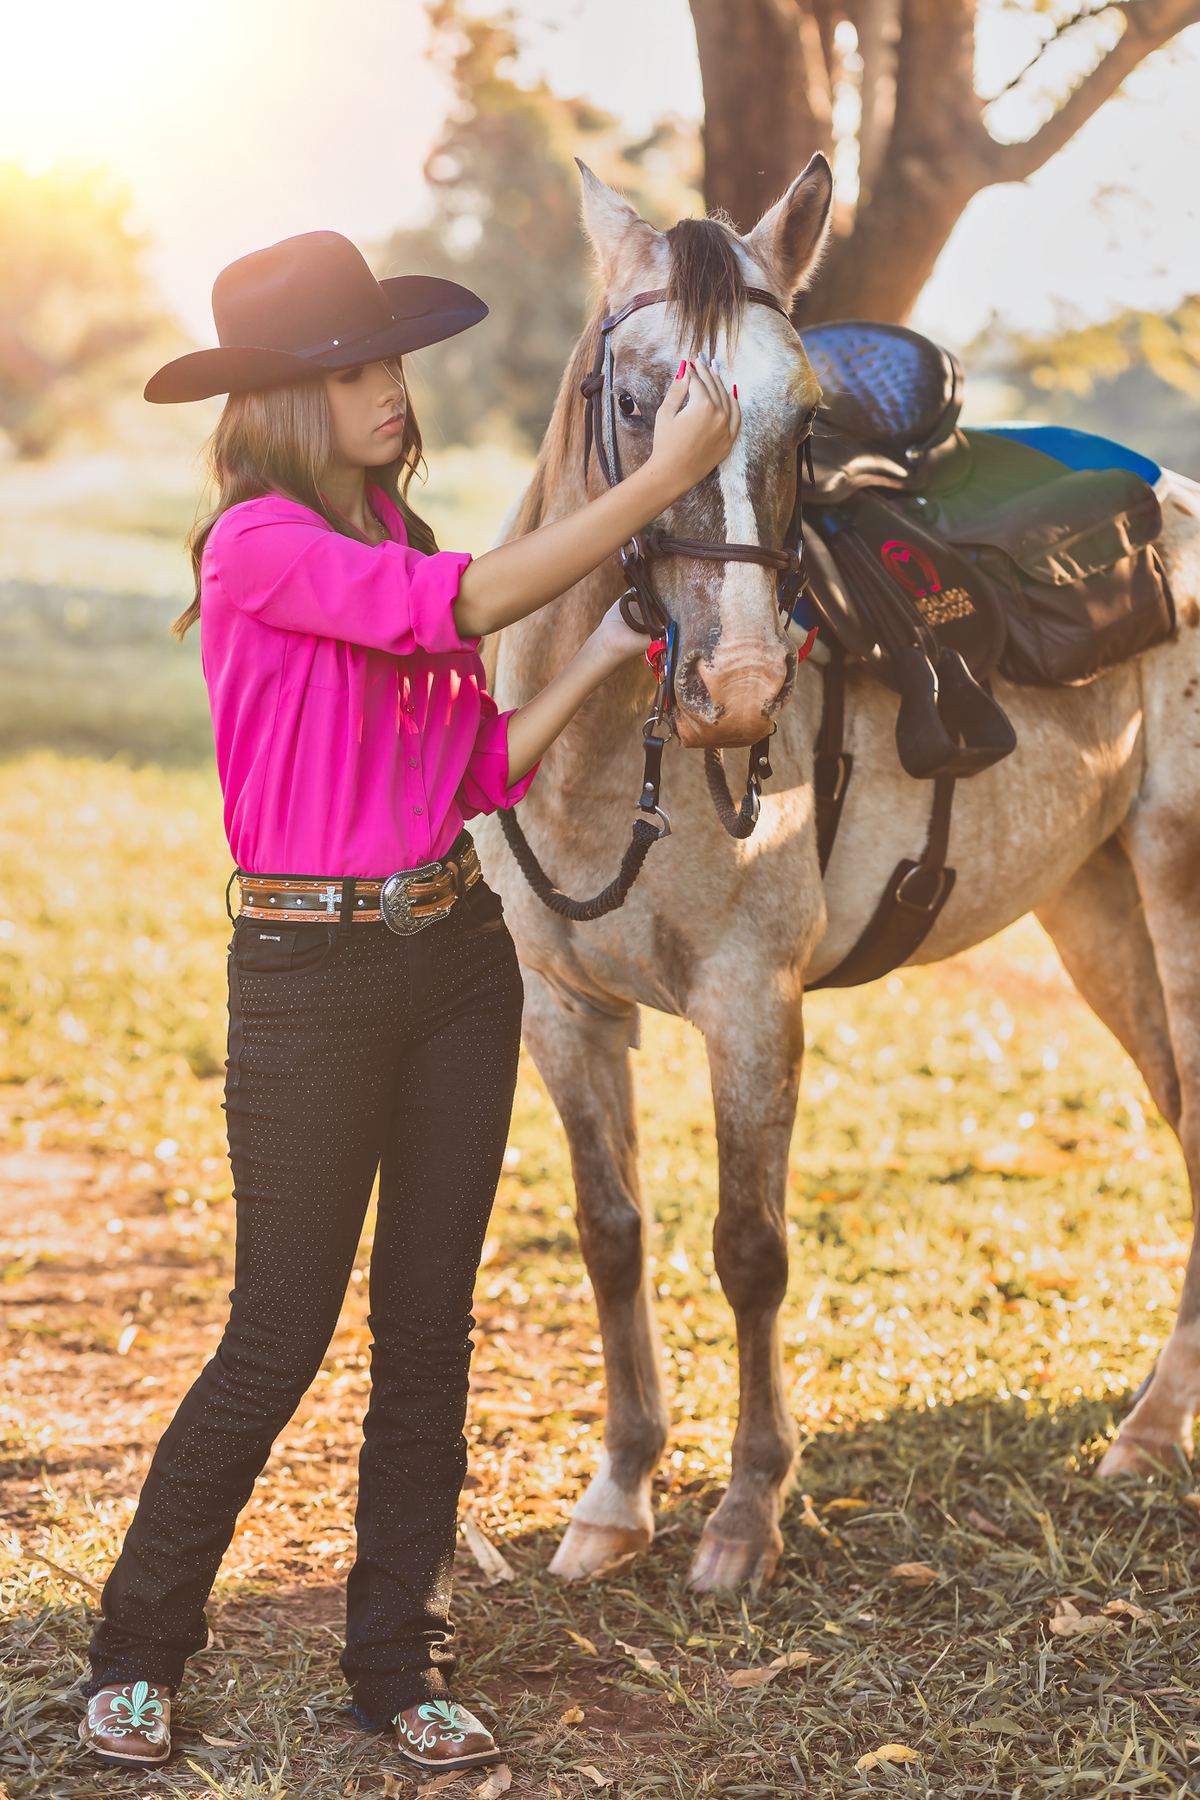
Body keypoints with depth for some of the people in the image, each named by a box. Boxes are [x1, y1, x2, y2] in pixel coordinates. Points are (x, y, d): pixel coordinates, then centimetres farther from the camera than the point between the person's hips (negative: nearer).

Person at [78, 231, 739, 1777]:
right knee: (279, 1341, 1)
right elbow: (458, 605, -27)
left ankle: (397, 1664, 23)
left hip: (458, 956, 7)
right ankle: (135, 1651, 21)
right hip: (313, 974, -7)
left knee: (429, 1325, 10)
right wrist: (660, 481, -24)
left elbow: (484, 768, 12)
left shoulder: (393, 537, 12)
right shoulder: (260, 543, -12)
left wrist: (605, 653, 0)